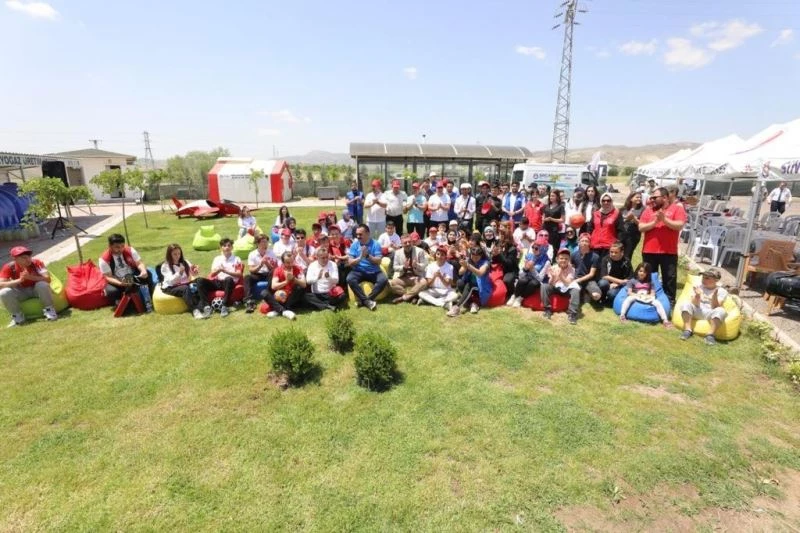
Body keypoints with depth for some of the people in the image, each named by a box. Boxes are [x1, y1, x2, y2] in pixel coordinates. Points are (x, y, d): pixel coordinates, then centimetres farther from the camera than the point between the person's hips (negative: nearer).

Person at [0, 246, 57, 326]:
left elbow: (47, 279, -26)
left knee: (42, 284, -33)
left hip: (37, 290, -2)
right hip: (21, 292, 2)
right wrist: (19, 280, -36)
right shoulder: (9, 267, -15)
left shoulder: (36, 262, -18)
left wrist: (30, 277, -40)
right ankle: (17, 316, -4)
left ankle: (49, 310, -17)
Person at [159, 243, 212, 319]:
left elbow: (193, 275, 8)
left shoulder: (185, 262, 12)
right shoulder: (165, 266, -1)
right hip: (171, 287, -4)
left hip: (185, 284, 4)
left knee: (200, 280, -28)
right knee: (186, 289, -37)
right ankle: (195, 310, -54)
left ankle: (204, 306, -43)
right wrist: (179, 273, -31)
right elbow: (171, 281, -14)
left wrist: (195, 272, -17)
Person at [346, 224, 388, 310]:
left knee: (384, 279, -28)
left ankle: (363, 300, -20)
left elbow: (378, 261, -10)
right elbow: (350, 263, -5)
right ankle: (367, 301, -22)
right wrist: (360, 257, -22)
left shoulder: (375, 244, -2)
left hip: (373, 272, 0)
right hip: (358, 271, 0)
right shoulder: (354, 245, 1)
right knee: (350, 279, -30)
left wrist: (368, 256, -25)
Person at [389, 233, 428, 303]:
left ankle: (403, 297, -26)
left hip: (416, 277, -1)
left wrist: (417, 265, -24)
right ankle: (412, 295, -21)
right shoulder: (398, 252, 4)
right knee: (391, 283, -27)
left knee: (424, 282, -35)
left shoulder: (420, 251, 0)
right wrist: (403, 267, -18)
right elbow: (394, 267, 3)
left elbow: (424, 265, -2)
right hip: (402, 278, 1)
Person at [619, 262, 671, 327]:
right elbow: (629, 292, 1)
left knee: (658, 303, -25)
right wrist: (637, 295, -16)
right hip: (636, 298, -3)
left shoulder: (650, 282, 16)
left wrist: (648, 296, -13)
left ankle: (665, 320, -29)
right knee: (629, 298, -35)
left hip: (647, 299, 3)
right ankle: (622, 315, -48)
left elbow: (653, 294, 8)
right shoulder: (632, 281, 8)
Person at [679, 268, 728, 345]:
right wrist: (697, 295, -22)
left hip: (710, 314, -1)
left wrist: (714, 296, -26)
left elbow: (715, 307, -9)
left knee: (720, 311, -34)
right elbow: (694, 304, -3)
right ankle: (687, 330, -27)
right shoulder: (699, 286, 8)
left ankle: (710, 334, -32)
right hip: (698, 312, 1)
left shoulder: (721, 291, 4)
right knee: (686, 305, -28)